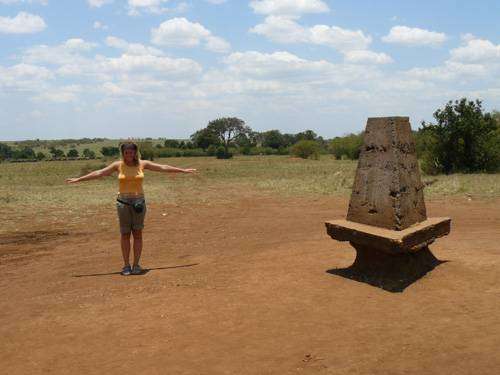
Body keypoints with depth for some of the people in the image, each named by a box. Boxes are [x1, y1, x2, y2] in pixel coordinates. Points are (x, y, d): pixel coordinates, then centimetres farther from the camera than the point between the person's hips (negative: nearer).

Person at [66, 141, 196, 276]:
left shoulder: (143, 164, 1)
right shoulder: (118, 165, 0)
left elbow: (163, 167, 3)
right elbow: (99, 173, -1)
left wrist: (183, 170, 3)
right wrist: (78, 179, -4)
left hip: (139, 202, 1)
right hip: (123, 202, 0)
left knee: (137, 234, 2)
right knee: (125, 234, 3)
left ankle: (136, 265, 11)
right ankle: (126, 265, 12)